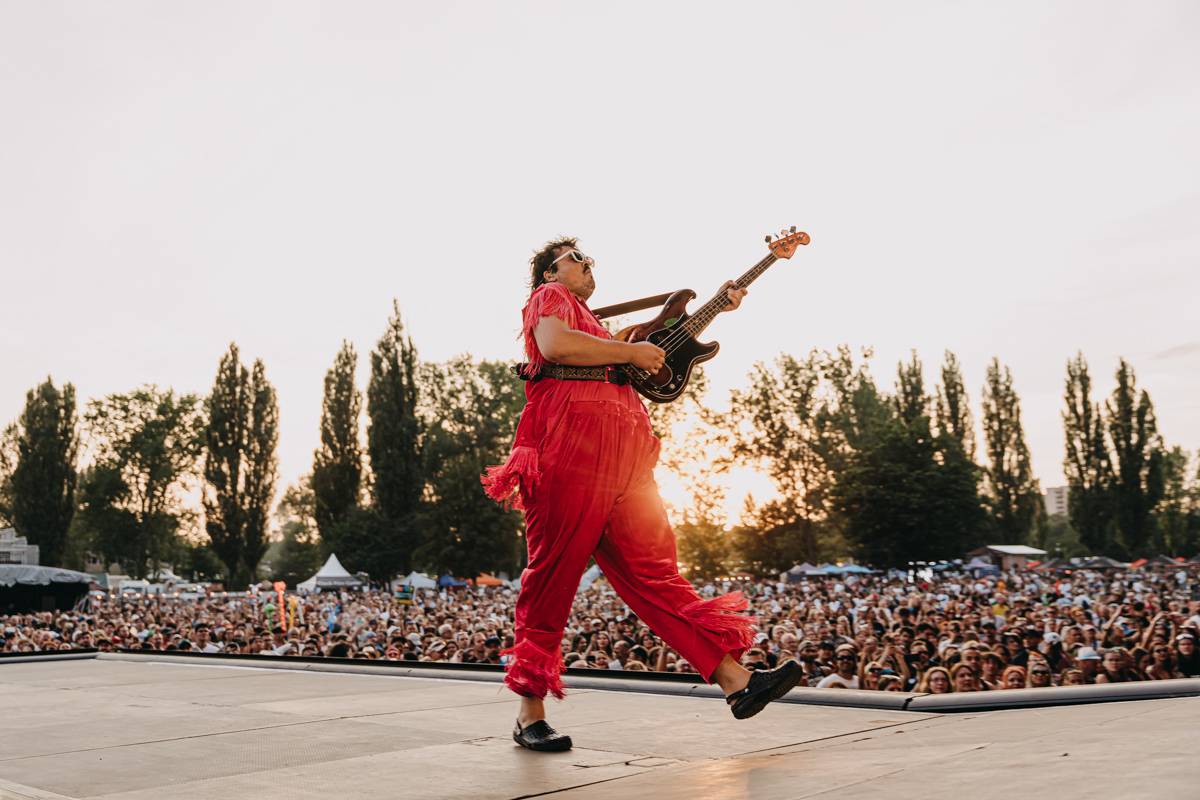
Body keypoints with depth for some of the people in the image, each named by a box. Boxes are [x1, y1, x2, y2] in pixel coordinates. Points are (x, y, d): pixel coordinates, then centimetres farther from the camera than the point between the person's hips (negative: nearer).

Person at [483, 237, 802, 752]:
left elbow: (670, 345, 43)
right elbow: (554, 345, -13)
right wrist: (630, 352, -4)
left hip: (621, 465, 8)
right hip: (569, 450, -8)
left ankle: (735, 680, -4)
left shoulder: (597, 329, 34)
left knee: (655, 573, 2)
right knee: (552, 579, -5)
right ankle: (530, 714, 2)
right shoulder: (547, 297, 10)